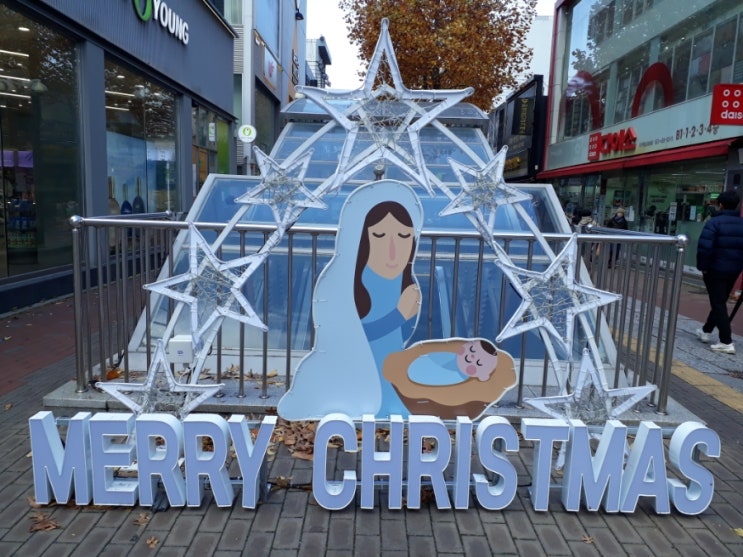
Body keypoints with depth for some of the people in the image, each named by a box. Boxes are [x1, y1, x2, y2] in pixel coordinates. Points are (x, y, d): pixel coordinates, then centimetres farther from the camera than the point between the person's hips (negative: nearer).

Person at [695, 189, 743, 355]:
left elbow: (704, 247, -20)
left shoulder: (714, 222, -13)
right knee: (720, 302, 19)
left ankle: (726, 342, -6)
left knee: (718, 304, -3)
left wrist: (702, 266, -8)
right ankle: (706, 330, 35)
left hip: (715, 270, -6)